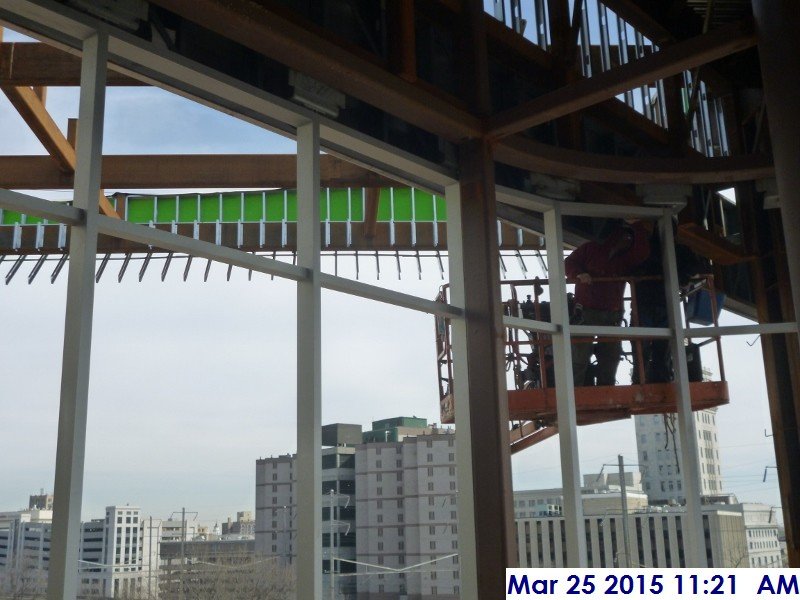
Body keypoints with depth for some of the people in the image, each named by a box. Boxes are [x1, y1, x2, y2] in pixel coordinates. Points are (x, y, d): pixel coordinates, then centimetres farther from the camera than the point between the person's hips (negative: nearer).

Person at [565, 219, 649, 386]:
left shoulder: (625, 259, 20)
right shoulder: (590, 249, 11)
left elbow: (642, 252, 2)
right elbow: (569, 263, 4)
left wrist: (637, 226, 0)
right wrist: (579, 274, -17)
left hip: (612, 315, 5)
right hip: (586, 312, -5)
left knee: (610, 358, 3)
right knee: (580, 356, -11)